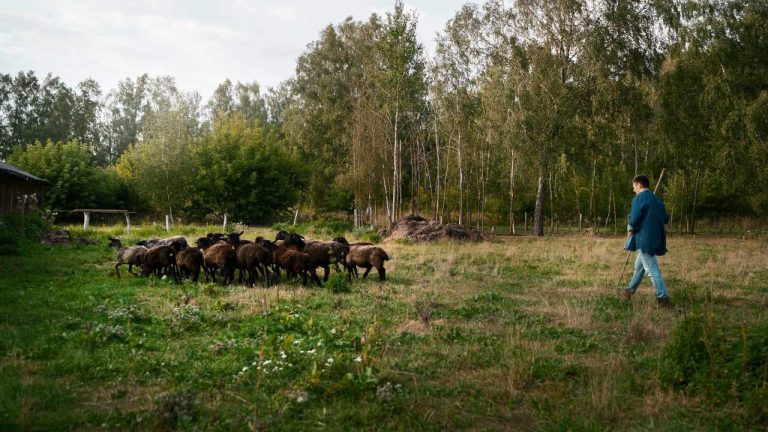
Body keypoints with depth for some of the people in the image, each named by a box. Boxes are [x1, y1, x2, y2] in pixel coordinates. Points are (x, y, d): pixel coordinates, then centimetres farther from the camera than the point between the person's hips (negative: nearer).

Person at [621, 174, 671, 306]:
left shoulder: (639, 199, -11)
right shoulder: (656, 199, 13)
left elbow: (634, 219, -18)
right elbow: (665, 219, 14)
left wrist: (630, 230, 0)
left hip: (644, 239, -9)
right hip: (656, 238, 9)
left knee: (652, 269, -4)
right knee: (639, 265, 20)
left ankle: (663, 297, -3)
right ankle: (630, 290, 31)